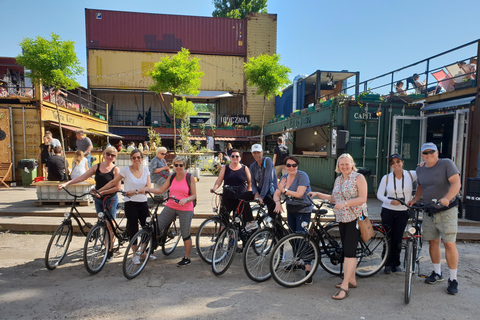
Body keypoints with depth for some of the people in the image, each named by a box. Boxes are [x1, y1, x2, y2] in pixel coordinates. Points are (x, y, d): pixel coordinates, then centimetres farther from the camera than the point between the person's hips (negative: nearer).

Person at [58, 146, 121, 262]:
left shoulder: (115, 169, -10)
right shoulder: (97, 167, 5)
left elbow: (117, 187, -15)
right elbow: (82, 177, 2)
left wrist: (102, 192, -18)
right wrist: (66, 183, -6)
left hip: (111, 199, -5)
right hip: (98, 199, 5)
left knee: (110, 225, -1)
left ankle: (110, 251, 10)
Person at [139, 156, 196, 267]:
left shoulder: (190, 177, -4)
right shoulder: (172, 177, 9)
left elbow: (194, 195, -6)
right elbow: (161, 190, 7)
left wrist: (185, 199, -25)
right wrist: (148, 189, -7)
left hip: (185, 209, -4)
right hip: (170, 207, 4)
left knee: (185, 235, 3)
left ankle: (187, 258, 20)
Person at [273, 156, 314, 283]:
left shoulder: (302, 176, -14)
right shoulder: (283, 178, 5)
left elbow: (299, 194, -24)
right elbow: (276, 194, 0)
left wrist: (284, 190, -30)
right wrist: (278, 202, -20)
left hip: (303, 210, -6)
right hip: (290, 210, 7)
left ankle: (308, 269, -6)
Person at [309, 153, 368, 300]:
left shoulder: (359, 177, -7)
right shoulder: (338, 179, 13)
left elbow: (362, 199, -15)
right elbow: (334, 198, 19)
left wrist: (345, 203, -25)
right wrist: (318, 194, 9)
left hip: (355, 218, -7)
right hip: (342, 219, 7)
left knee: (349, 251, -10)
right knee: (347, 250, 13)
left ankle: (344, 286, -6)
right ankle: (351, 280, 27)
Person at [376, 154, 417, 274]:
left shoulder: (411, 175, -3)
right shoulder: (386, 178, -4)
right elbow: (379, 194, 0)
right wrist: (390, 202, -16)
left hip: (403, 212, 1)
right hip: (388, 211, -1)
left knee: (398, 239, 5)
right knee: (388, 238, 3)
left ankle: (396, 264, 25)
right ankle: (388, 264, 19)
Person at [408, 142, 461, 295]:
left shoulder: (447, 164, -8)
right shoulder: (420, 170, 9)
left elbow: (456, 183, -18)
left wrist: (446, 198, -34)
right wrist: (414, 199, 6)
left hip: (446, 210, -5)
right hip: (428, 211, 5)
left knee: (449, 243, -7)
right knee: (433, 242, 11)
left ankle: (453, 279, 7)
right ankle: (437, 273, 27)